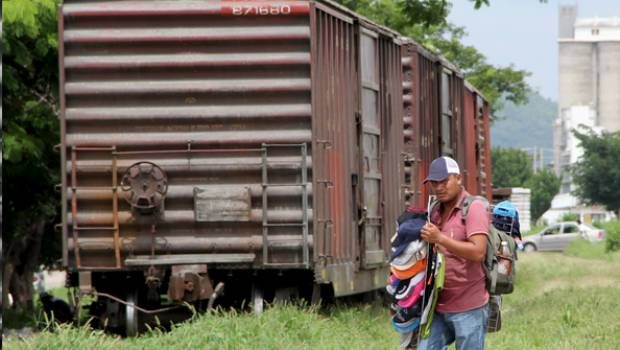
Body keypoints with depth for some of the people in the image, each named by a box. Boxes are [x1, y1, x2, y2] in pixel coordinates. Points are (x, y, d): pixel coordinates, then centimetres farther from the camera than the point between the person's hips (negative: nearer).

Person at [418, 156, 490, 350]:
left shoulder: (474, 208, -8)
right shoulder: (435, 212, 14)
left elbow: (478, 253, -21)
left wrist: (440, 238, -23)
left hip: (468, 309, -7)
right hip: (438, 307, 7)